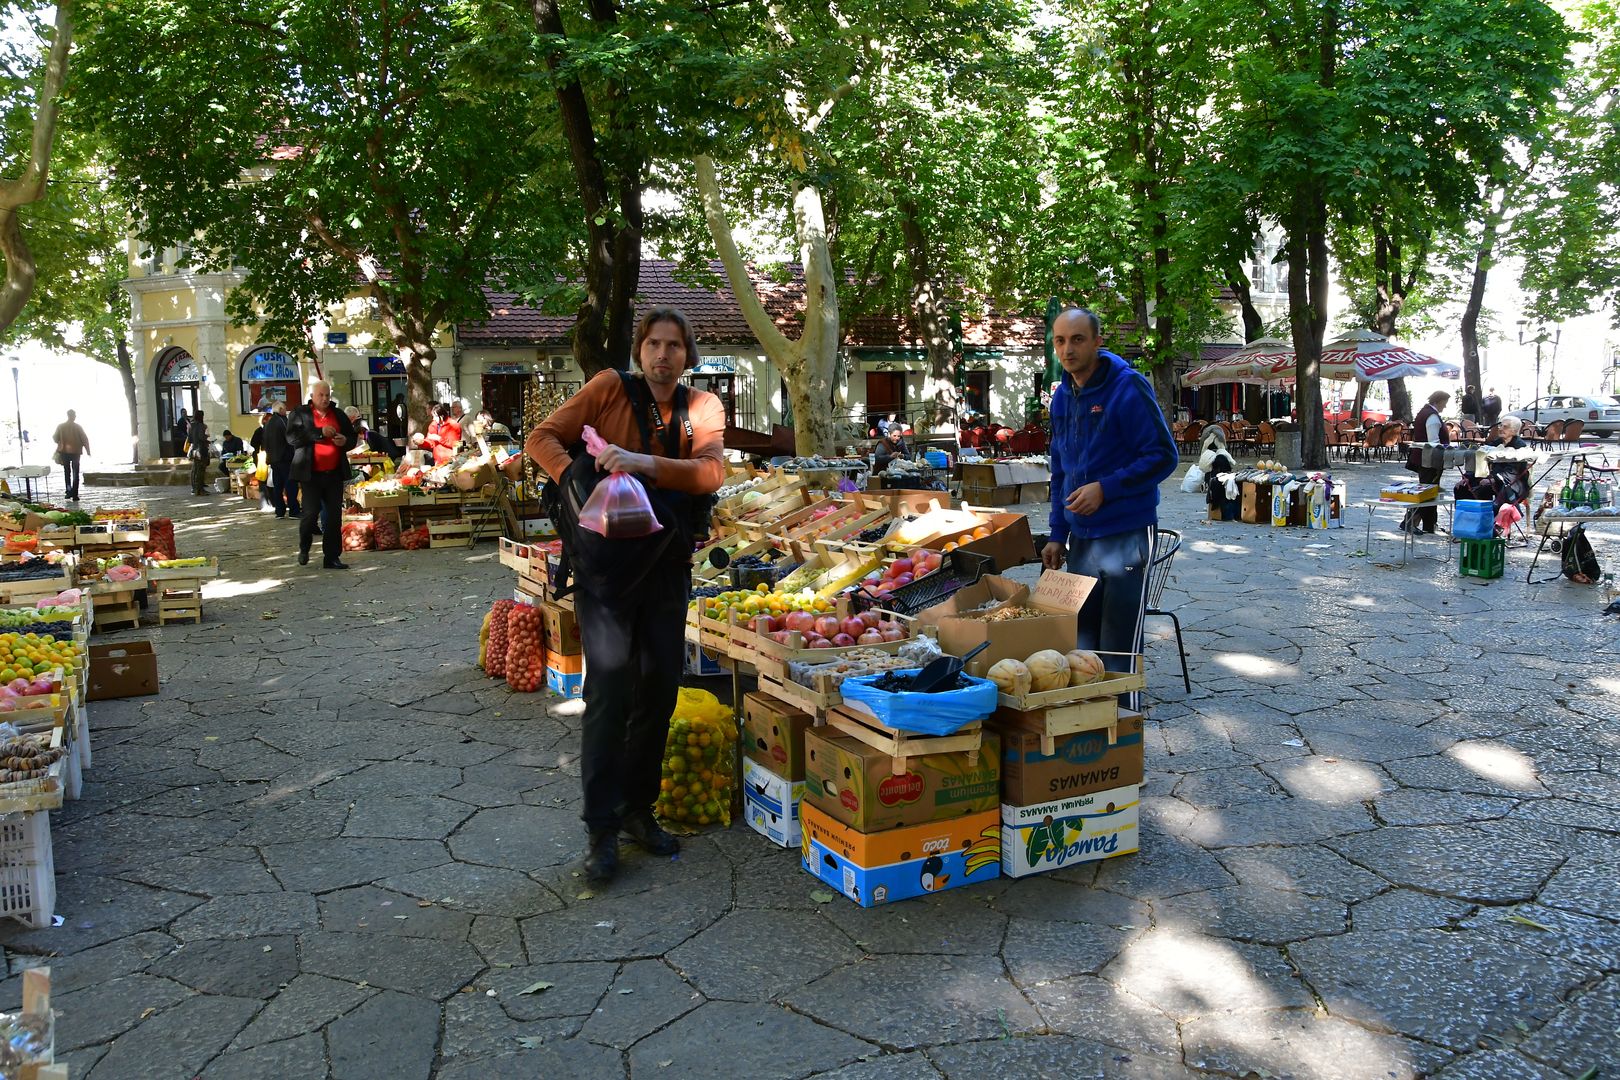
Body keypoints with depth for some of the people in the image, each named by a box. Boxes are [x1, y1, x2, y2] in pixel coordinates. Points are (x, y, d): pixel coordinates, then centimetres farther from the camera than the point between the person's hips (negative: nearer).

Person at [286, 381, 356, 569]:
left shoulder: (338, 414, 13)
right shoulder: (300, 413, 2)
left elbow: (352, 437, 22)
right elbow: (292, 437, -12)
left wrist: (345, 440, -2)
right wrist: (320, 432, -19)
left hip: (334, 474, 4)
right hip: (311, 474, -4)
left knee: (334, 516, 3)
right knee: (310, 512, -9)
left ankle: (331, 557, 9)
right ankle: (304, 548, 20)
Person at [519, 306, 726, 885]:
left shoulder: (703, 407, 1)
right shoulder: (610, 388, -5)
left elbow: (712, 472, -16)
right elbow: (542, 437, -8)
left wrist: (646, 463, -31)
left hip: (667, 565, 4)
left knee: (660, 686, 9)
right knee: (610, 683, -11)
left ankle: (638, 808, 26)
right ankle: (601, 828, -2)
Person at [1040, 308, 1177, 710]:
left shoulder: (1128, 387, -12)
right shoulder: (1062, 397, 10)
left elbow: (1163, 456, -13)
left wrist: (1105, 489, -20)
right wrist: (1057, 535, 14)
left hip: (1126, 536, -7)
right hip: (1080, 538, 7)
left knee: (1119, 651, 0)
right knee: (1081, 644, 15)